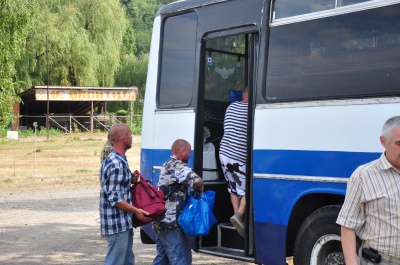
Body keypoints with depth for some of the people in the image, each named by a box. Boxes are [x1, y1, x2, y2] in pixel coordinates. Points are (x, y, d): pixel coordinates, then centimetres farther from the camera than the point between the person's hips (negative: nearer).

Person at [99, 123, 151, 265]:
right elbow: (114, 198, -21)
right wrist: (136, 210, -18)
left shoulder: (119, 160, 12)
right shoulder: (116, 164, -20)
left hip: (124, 222, 10)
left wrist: (131, 179, 7)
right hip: (117, 223, -10)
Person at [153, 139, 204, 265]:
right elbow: (197, 181, -30)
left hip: (160, 221, 10)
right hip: (171, 222, -10)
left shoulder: (167, 165, 17)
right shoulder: (178, 166, -14)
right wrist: (199, 190, -9)